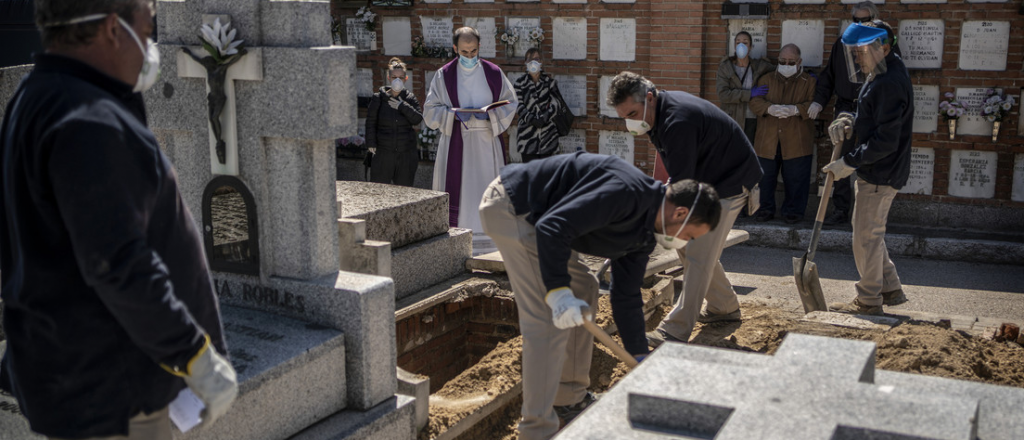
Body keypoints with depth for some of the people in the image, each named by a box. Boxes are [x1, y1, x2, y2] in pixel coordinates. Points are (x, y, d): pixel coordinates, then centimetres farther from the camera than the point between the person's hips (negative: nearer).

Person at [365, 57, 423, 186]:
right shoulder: (378, 98, 2)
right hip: (383, 155, -1)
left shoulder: (410, 98, 5)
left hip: (406, 156, 1)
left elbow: (418, 119, -9)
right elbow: (371, 123, 3)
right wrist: (371, 143, -5)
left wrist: (402, 106, -15)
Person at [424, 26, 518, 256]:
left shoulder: (493, 73, 5)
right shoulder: (444, 75, 3)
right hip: (456, 144, -1)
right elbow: (430, 110, 2)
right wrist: (455, 114, -15)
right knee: (456, 192, -5)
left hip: (487, 142, 1)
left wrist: (489, 114, -10)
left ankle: (489, 246, 6)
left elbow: (511, 103, 9)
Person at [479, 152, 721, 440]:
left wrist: (642, 359, 16)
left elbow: (626, 295, 16)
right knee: (549, 318, -13)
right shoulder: (627, 193, -24)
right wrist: (559, 292, -34)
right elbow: (552, 227, -31)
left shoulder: (644, 236, 9)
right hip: (509, 204, -11)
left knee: (583, 292, 16)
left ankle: (569, 399, 27)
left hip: (533, 214, 11)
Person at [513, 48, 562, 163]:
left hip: (547, 133, 1)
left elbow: (556, 101, -2)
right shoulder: (520, 83, 5)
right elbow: (519, 105, -2)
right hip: (527, 133, -1)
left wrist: (545, 117, -17)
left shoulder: (549, 80, 7)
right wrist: (531, 119, -18)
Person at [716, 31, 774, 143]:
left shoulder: (759, 66, 3)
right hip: (732, 120, -1)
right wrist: (750, 94, -17)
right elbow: (723, 94, -13)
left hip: (752, 121, 1)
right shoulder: (725, 67, -2)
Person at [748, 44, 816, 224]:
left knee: (796, 179, 2)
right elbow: (755, 101, 0)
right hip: (768, 140, 2)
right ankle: (765, 209, 20)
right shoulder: (766, 80, 11)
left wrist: (795, 110, -24)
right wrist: (770, 108, -21)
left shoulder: (809, 82, 4)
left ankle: (793, 210, 17)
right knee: (765, 176, 6)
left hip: (797, 141, -2)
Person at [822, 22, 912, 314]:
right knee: (869, 233, 20)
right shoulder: (878, 76, 11)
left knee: (866, 237, 0)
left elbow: (885, 141, -25)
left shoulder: (891, 84, -22)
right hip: (872, 171, 11)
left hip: (881, 175, -11)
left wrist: (849, 162, -21)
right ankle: (891, 289, 31)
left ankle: (869, 301, 13)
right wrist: (849, 121, -1)